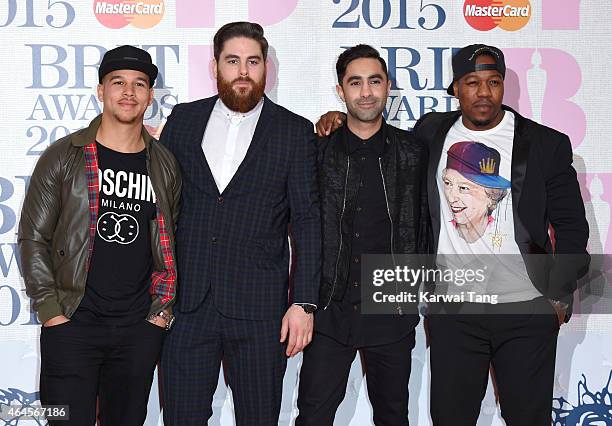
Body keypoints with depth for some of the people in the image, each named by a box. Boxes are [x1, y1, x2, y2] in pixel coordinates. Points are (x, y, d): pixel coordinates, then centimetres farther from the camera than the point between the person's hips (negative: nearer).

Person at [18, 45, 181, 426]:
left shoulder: (165, 165, 8)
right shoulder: (62, 158, -1)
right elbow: (33, 239, -1)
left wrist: (163, 310, 5)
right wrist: (51, 310, -7)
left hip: (141, 330, 3)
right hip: (71, 326, -2)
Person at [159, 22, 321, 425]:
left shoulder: (295, 131, 2)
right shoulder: (184, 119, 8)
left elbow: (307, 221, 0)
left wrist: (304, 302, -7)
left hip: (259, 307, -1)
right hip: (185, 302, 2)